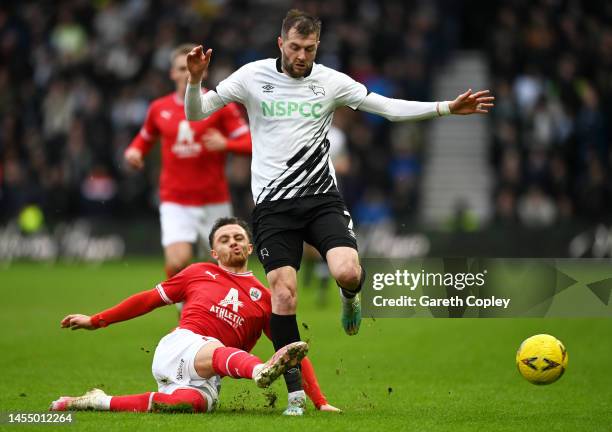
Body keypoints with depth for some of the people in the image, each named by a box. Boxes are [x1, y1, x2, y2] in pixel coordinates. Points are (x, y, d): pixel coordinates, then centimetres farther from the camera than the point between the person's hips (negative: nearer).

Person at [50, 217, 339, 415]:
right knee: (217, 352, -37)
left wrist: (320, 402, 5)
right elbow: (149, 299, 26)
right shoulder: (199, 273, 20)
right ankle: (261, 371, -72)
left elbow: (294, 348, 14)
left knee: (194, 402, -37)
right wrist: (95, 321, 27)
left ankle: (101, 402, -24)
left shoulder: (264, 297, 17)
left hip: (207, 380, 1)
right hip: (178, 348, -1)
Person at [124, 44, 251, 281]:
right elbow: (145, 138, 24)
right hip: (175, 202, 0)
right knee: (177, 262, -20)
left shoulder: (220, 105, -2)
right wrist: (133, 151, 3)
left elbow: (251, 143, -5)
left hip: (214, 203, 0)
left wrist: (225, 144, -24)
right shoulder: (159, 108, 6)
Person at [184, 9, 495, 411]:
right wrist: (195, 79, -18)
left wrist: (447, 107, -5)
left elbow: (390, 107, 4)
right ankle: (296, 392, 1)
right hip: (273, 204, -1)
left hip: (322, 197, 1)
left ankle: (350, 296, 17)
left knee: (348, 272, -23)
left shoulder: (331, 81, 3)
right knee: (283, 293, -10)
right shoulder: (252, 76, 0)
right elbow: (197, 114, 2)